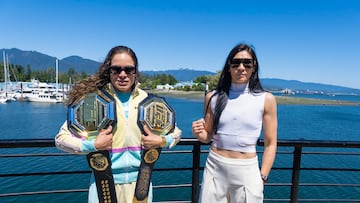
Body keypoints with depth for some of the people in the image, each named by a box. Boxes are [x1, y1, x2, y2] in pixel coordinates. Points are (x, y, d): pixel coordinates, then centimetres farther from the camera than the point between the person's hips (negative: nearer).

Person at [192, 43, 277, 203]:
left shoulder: (266, 99, -5)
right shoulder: (213, 97, -1)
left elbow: (270, 144, 0)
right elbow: (208, 137, 8)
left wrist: (262, 177, -3)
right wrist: (198, 133, -12)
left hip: (247, 171, -1)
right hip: (214, 168, 2)